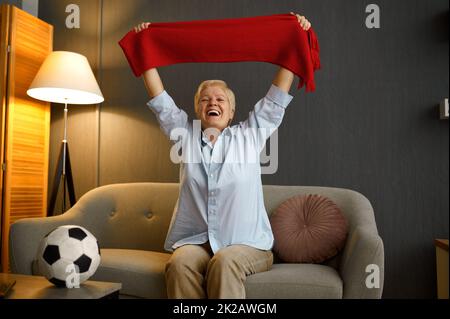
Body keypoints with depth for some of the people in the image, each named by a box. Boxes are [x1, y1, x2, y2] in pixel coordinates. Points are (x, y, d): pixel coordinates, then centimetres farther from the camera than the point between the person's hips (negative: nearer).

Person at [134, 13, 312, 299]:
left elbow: (277, 97, 4)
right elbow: (160, 99, 12)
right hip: (195, 241, 2)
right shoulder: (186, 135, 13)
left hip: (247, 243, -1)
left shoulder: (250, 135, 8)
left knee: (225, 262, -33)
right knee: (180, 263, -30)